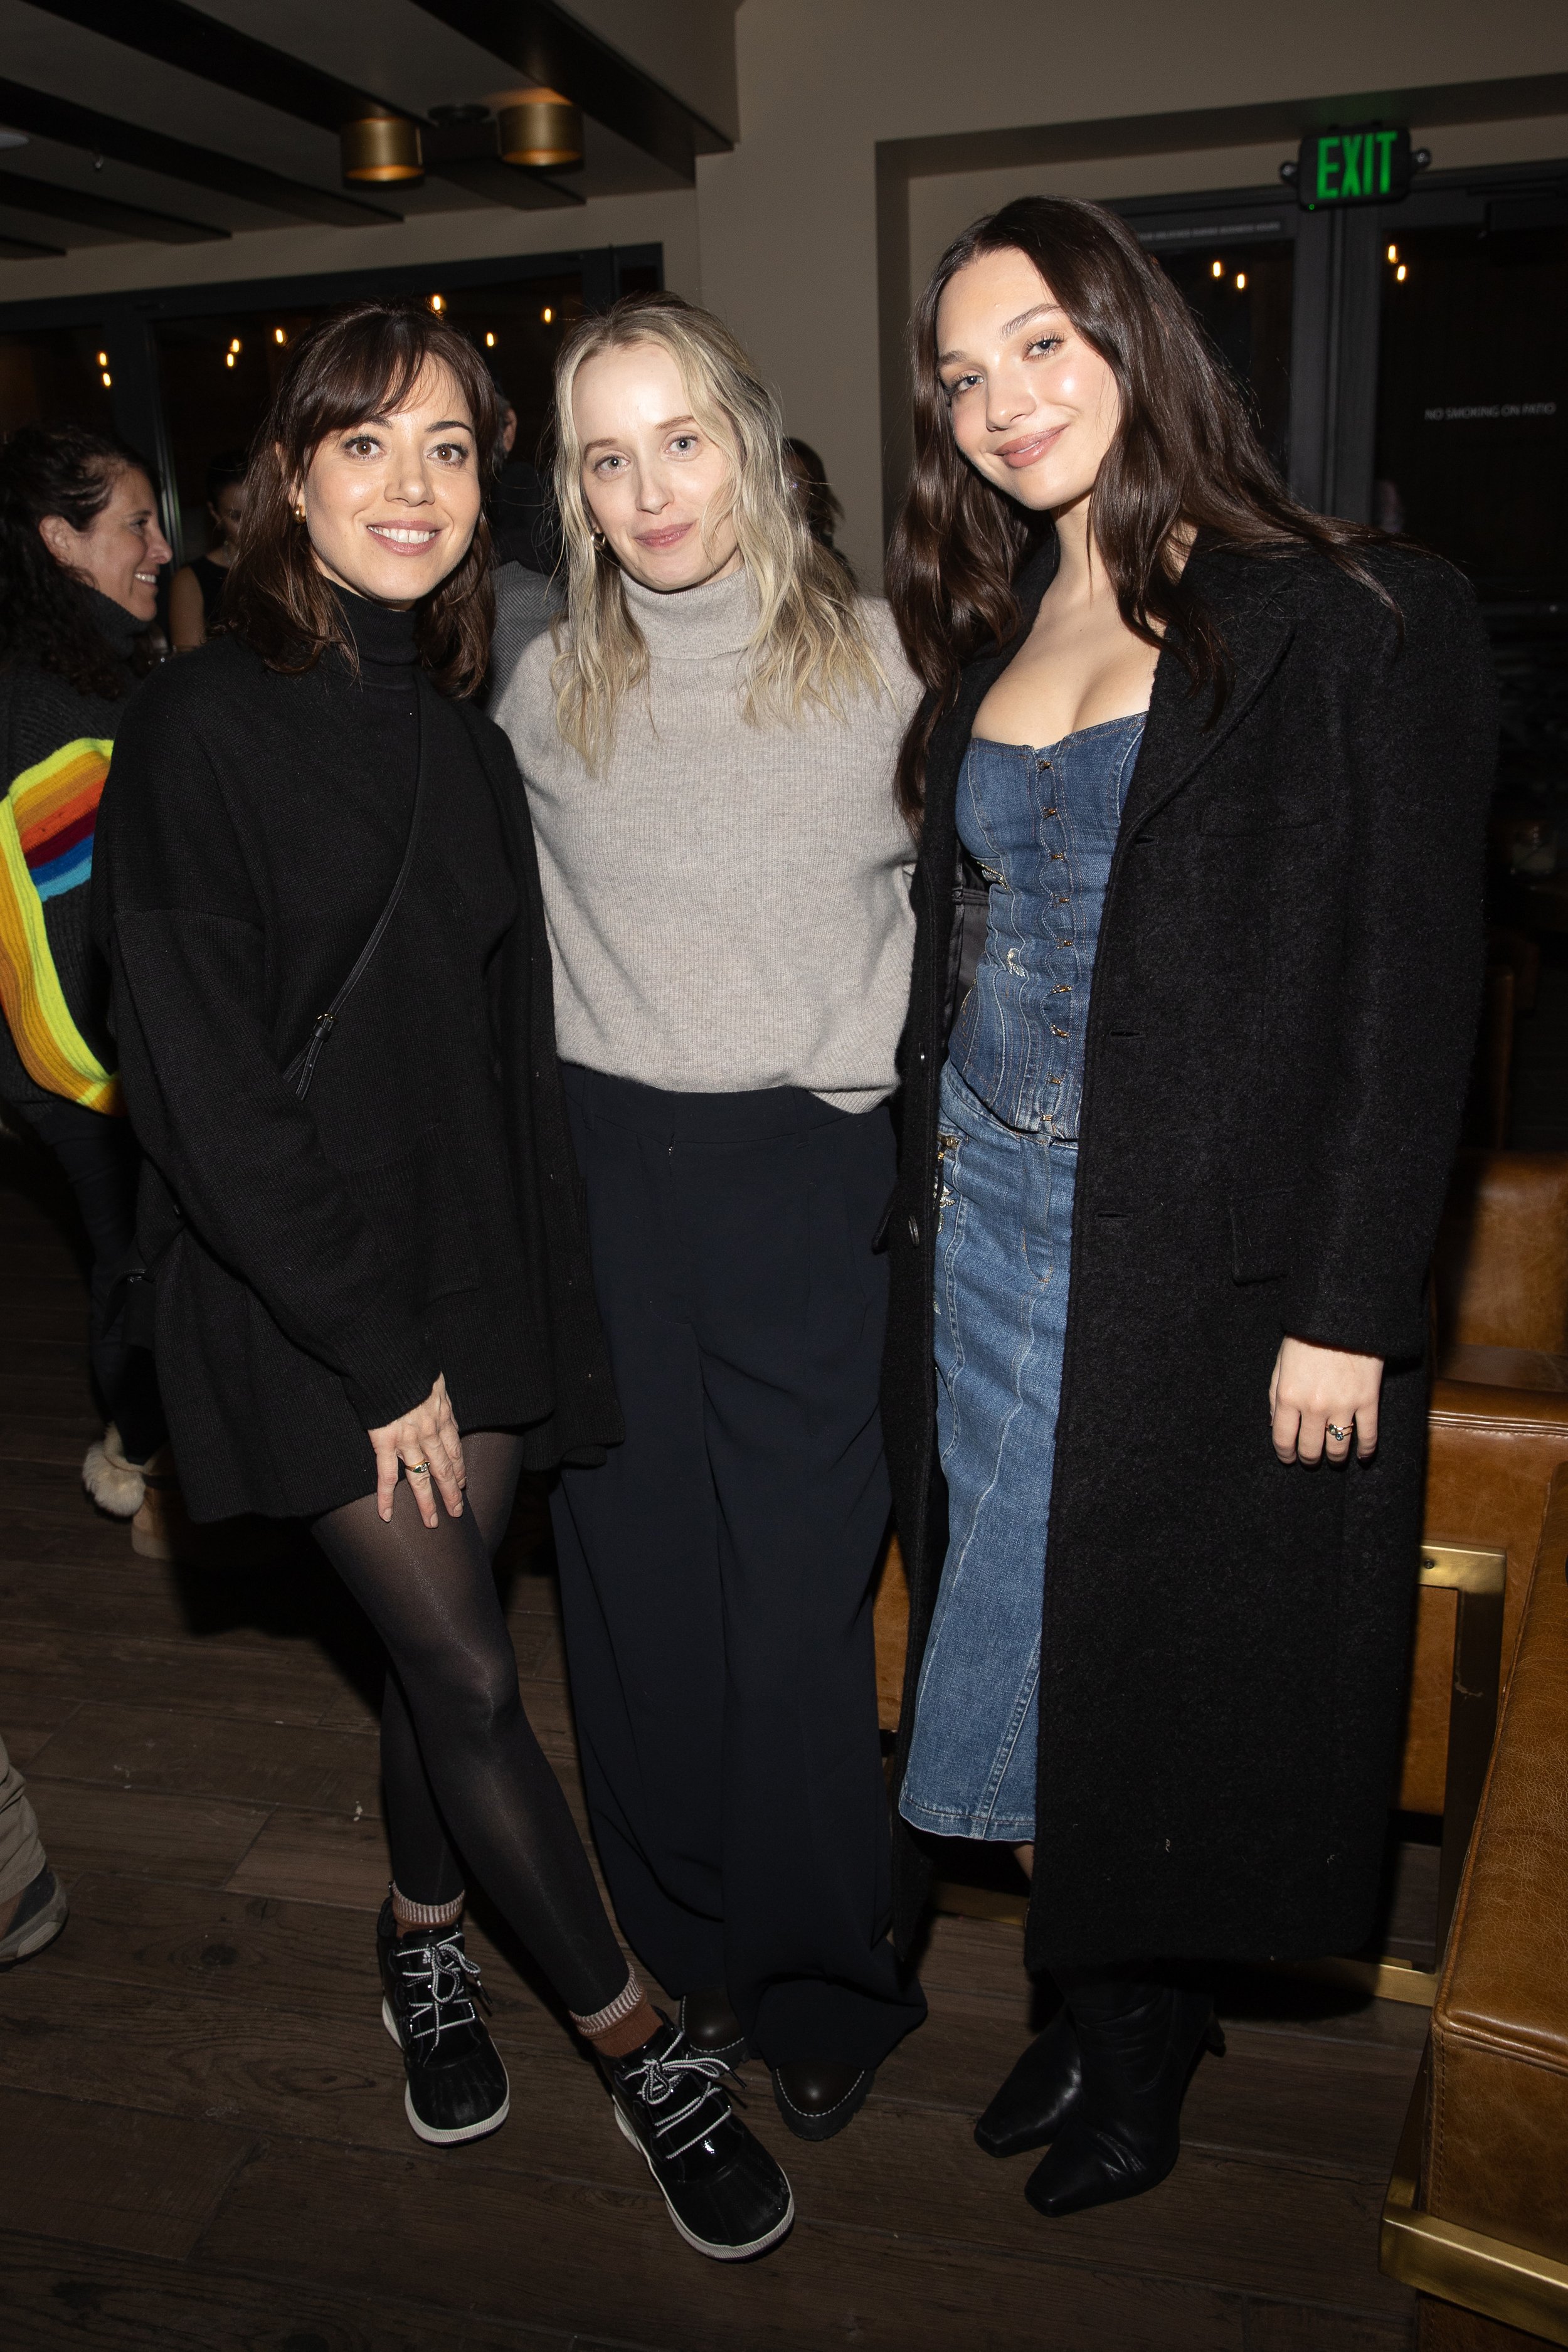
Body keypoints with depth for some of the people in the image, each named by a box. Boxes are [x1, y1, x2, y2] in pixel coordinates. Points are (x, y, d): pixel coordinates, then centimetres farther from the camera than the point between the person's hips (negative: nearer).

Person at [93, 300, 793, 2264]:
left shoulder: (465, 740, 8)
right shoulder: (202, 729, -11)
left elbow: (506, 1047, 11)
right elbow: (202, 1093, -15)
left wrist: (522, 1305, 5)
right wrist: (377, 1350, -13)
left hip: (474, 1276, 5)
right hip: (296, 1293, -5)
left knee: (442, 1641, 13)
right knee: (468, 1673, 0)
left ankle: (421, 1938, 40)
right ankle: (640, 2052, 17)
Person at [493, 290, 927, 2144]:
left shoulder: (875, 662, -1)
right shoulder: (544, 692, 5)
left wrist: (880, 1065, 0)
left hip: (813, 1174, -2)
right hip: (609, 1173, 3)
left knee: (796, 1601, 2)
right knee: (640, 1586, 11)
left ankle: (825, 1981, 25)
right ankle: (686, 1942, 33)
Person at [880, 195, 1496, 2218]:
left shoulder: (1350, 622, -7)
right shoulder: (981, 642, 11)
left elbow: (1412, 986, -11)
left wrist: (1349, 1308, -14)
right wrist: (922, 1200, 9)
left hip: (1208, 1258, -5)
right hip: (983, 1230, 6)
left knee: (1158, 1654, 8)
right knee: (1019, 1644, 13)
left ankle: (1140, 2048, 32)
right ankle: (1106, 2009, 34)